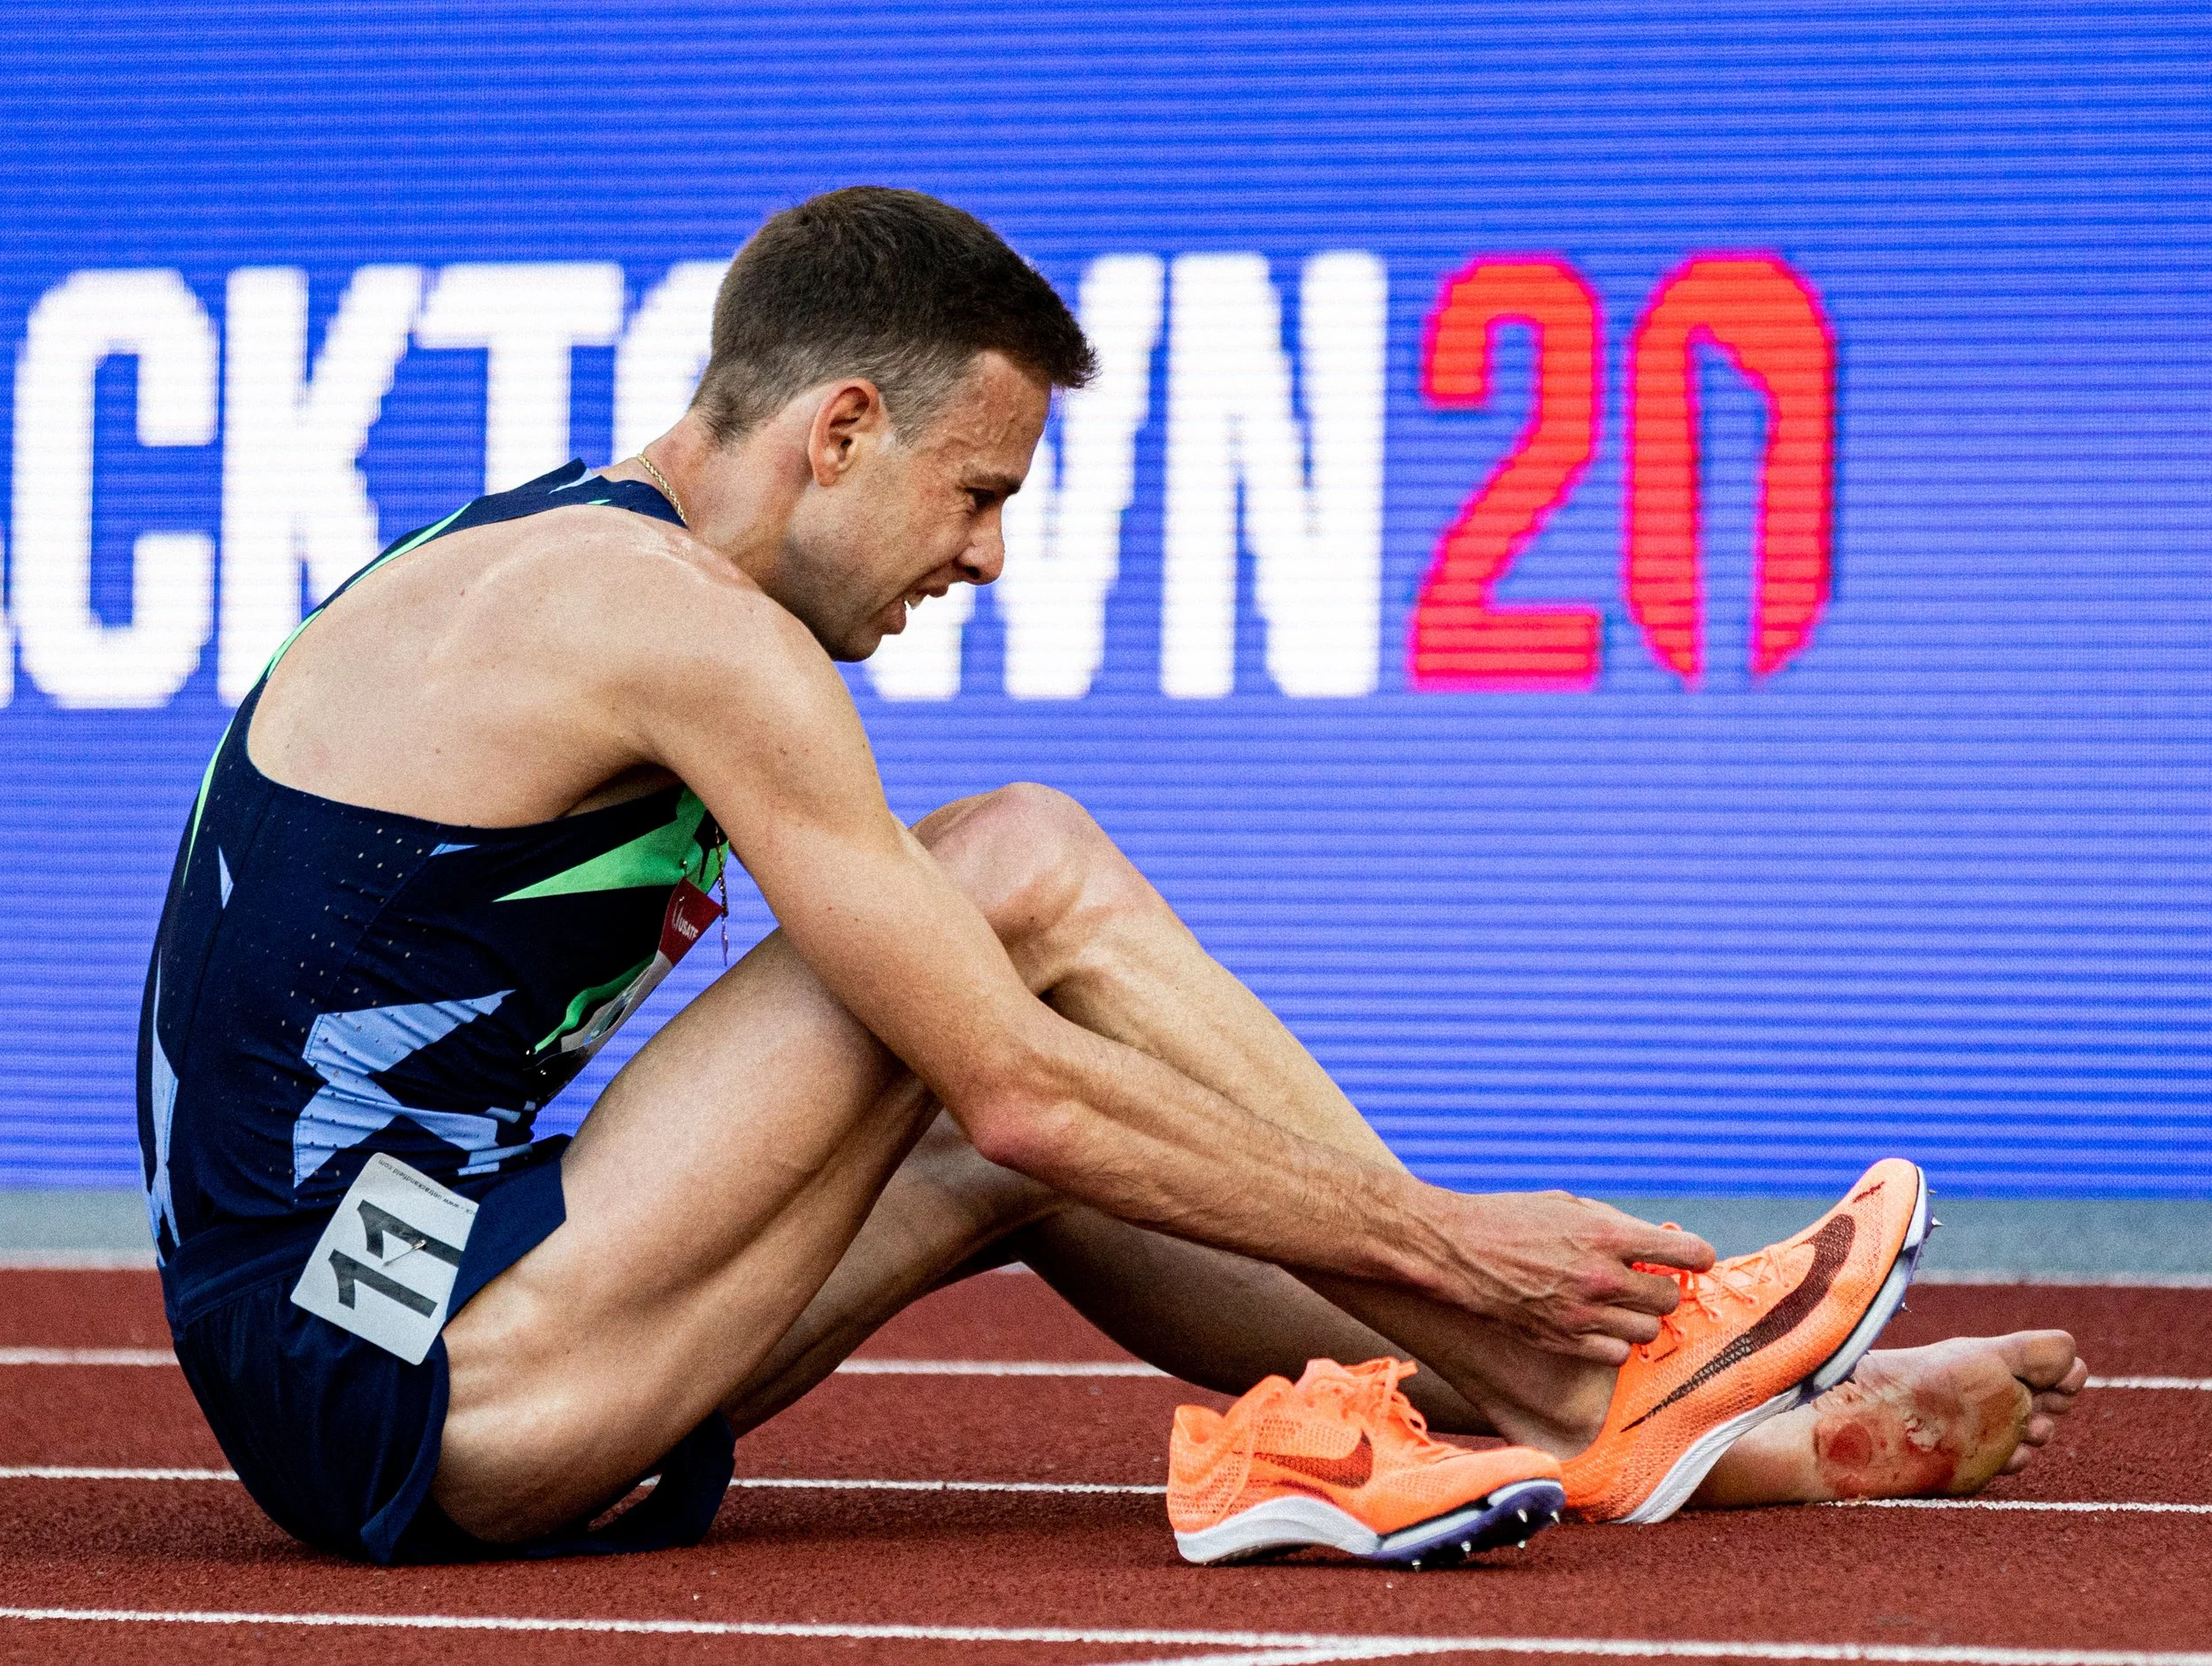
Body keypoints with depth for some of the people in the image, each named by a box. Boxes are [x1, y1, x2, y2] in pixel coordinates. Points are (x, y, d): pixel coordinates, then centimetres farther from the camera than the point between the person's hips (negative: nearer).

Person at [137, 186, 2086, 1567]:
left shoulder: (563, 564, 18)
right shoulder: (685, 626, -13)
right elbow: (1020, 1089, -13)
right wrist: (1433, 1236, -5)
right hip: (408, 1389, -10)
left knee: (1030, 1163, 14)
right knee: (1033, 864, -8)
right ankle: (1587, 1378, 2)